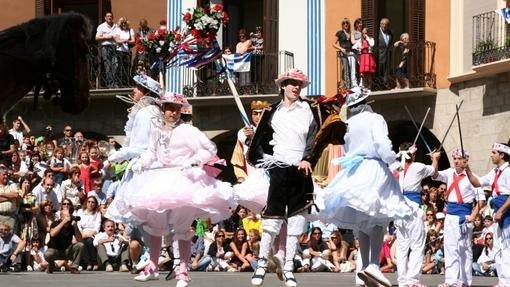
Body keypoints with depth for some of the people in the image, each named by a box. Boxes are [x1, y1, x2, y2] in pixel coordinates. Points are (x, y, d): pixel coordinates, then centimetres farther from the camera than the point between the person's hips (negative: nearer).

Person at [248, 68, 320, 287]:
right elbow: (260, 140, 9)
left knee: (296, 219, 2)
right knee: (272, 218, -7)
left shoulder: (308, 111, 8)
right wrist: (259, 160, -1)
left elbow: (317, 141, 8)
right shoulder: (273, 112, 7)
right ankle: (262, 265, -1)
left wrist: (309, 161, -4)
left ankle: (288, 268, 7)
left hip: (301, 171, 1)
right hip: (279, 169, -1)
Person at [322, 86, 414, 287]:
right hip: (374, 169, -6)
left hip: (354, 172, 6)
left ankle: (364, 266, 5)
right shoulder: (374, 119, -3)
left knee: (363, 222, 9)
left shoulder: (350, 125, 14)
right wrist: (392, 158, 2)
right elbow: (382, 145, -14)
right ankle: (373, 264, -23)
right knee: (379, 220, -8)